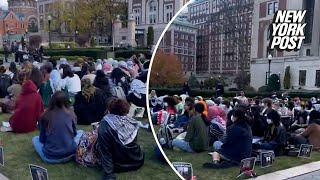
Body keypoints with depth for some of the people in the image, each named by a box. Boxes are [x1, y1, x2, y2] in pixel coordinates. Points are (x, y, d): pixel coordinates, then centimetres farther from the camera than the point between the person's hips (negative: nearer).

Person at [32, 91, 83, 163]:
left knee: (35, 139, 28)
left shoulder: (45, 116, -5)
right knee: (80, 133, 26)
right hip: (70, 154, 0)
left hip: (50, 157, 0)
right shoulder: (71, 114, -4)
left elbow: (42, 139, 4)